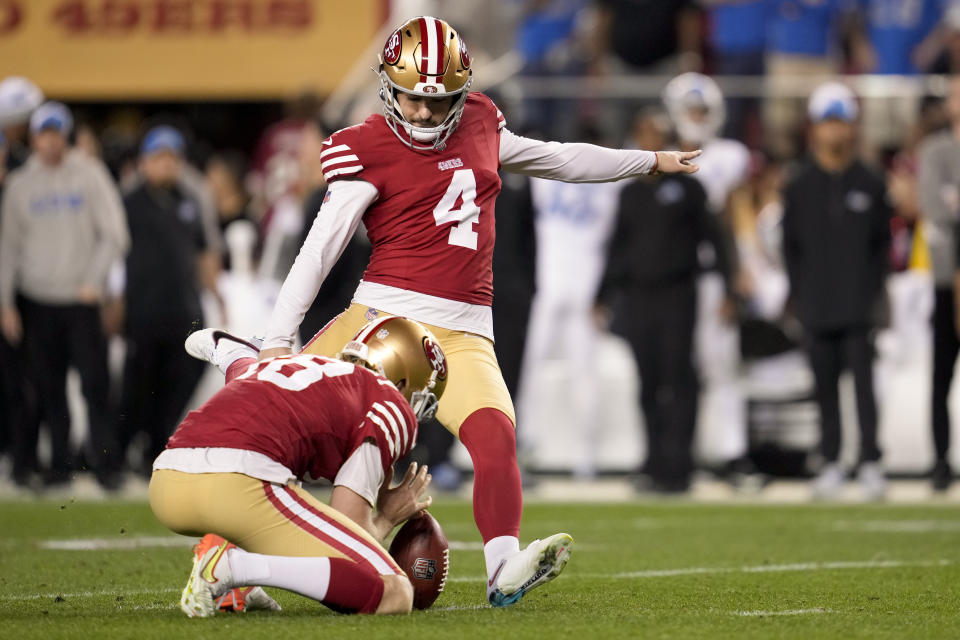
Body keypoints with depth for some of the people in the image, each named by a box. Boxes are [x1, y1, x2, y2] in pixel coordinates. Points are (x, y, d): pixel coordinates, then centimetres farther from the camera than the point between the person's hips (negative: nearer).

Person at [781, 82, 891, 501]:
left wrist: (874, 290, -1)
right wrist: (800, 294, 1)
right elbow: (790, 246, 8)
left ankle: (870, 463, -7)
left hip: (859, 307, -1)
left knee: (863, 380, -7)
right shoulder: (799, 187, 7)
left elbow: (882, 242, 8)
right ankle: (831, 464, 12)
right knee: (825, 385, 6)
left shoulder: (870, 185, 5)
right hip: (817, 308, 1)